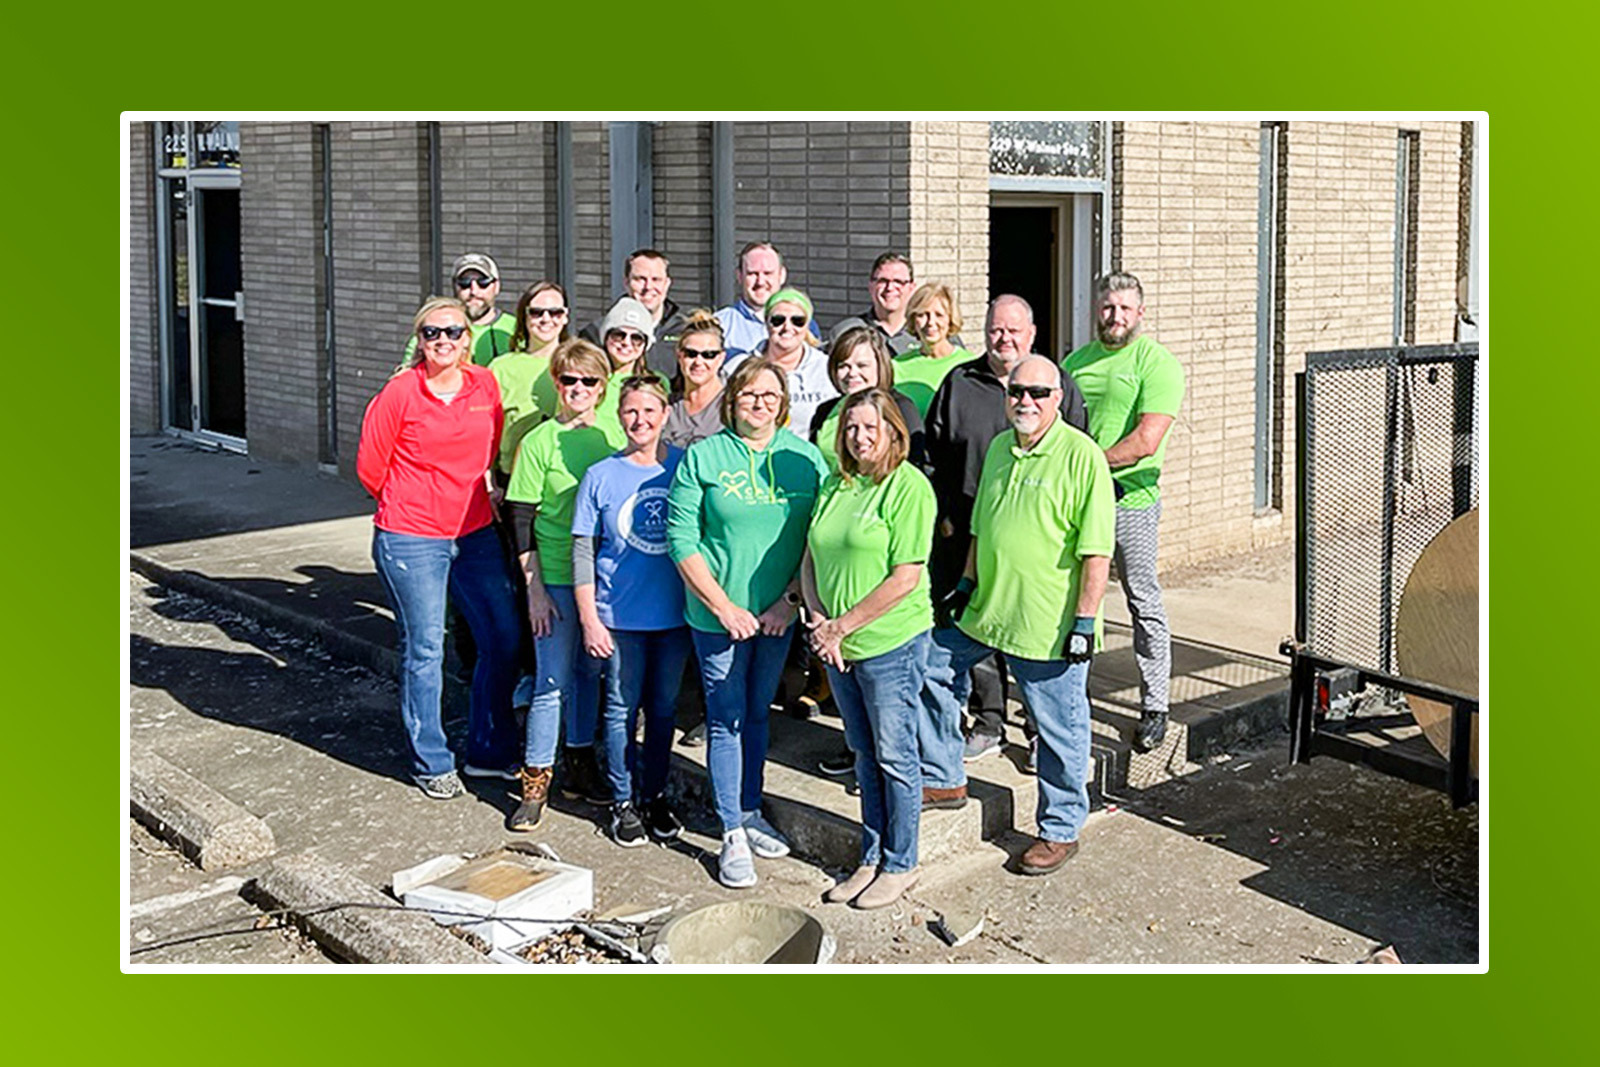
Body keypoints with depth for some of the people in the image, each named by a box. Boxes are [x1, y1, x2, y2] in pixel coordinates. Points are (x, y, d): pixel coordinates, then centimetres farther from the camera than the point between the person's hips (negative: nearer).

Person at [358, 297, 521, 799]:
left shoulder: (486, 387, 3)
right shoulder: (399, 393, -10)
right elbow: (370, 466, -2)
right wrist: (415, 504, 9)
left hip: (475, 534, 5)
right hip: (410, 541, -5)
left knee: (504, 639, 6)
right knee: (425, 650, 1)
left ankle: (490, 752, 22)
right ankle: (432, 763, 17)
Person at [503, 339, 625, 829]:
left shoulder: (615, 436, 5)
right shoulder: (539, 441, -7)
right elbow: (522, 519, -6)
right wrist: (533, 587, -10)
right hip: (555, 577, -4)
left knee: (589, 672, 15)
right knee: (552, 681, -3)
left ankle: (579, 762, 29)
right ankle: (535, 783, 7)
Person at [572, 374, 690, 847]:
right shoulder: (601, 476, -3)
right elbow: (583, 552, 0)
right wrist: (589, 618, -5)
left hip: (675, 615, 1)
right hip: (620, 618, -1)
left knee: (663, 707, 12)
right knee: (622, 708, 6)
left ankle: (655, 795, 28)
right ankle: (624, 801, 20)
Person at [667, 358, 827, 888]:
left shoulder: (805, 458, 2)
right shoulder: (702, 457, -6)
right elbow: (681, 540, -8)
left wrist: (791, 599, -7)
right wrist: (724, 607, -13)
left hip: (777, 615, 3)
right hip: (718, 616, -3)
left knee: (757, 714, 16)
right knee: (726, 720, 2)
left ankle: (750, 813, 31)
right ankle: (733, 837, 9)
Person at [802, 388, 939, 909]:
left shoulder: (909, 487, -12)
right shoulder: (835, 485, 9)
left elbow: (906, 578, -17)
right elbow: (811, 559, 11)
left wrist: (843, 625, -14)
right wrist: (820, 623, -5)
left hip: (892, 643, -7)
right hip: (838, 648, 7)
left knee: (894, 756, 5)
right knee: (865, 755, 16)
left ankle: (899, 865, 18)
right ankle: (871, 858, 27)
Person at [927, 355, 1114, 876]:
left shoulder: (1082, 456, -13)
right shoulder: (998, 448, 10)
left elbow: (1097, 550, -15)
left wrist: (1085, 620, -18)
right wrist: (966, 585, 19)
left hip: (1050, 627, -7)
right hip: (985, 612, 7)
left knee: (1060, 730, 5)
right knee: (932, 670, 15)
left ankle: (1060, 829, 22)